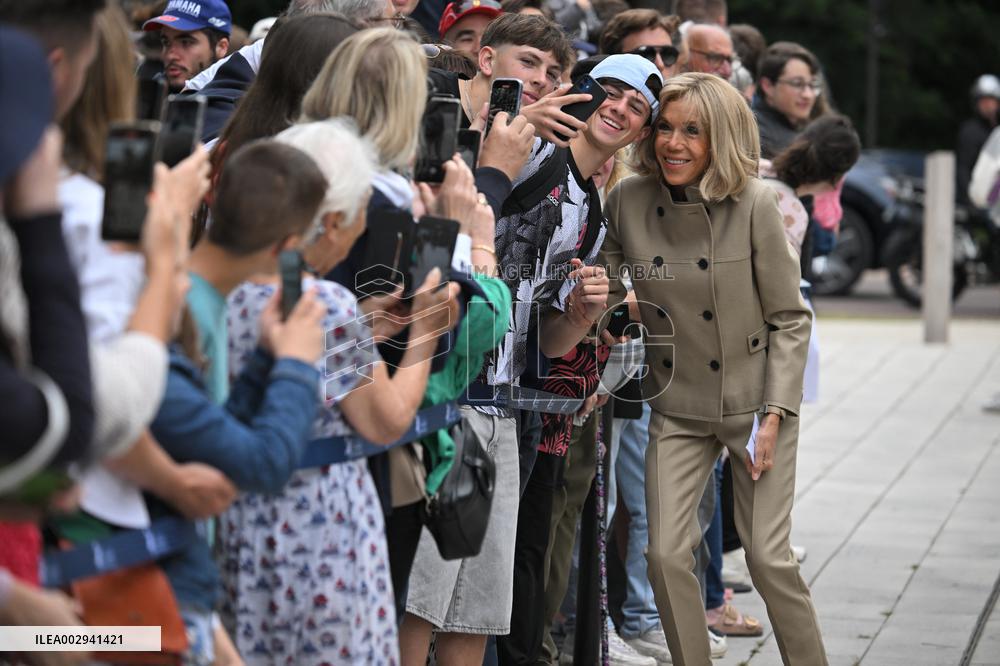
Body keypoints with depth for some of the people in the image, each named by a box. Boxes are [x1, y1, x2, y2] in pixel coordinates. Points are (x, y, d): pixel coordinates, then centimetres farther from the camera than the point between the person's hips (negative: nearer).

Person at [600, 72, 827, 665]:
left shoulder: (755, 204, -15)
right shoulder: (628, 201, -7)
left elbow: (790, 318, -9)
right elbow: (611, 290, 11)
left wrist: (774, 415, -14)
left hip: (755, 402, -3)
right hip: (677, 409, 3)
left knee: (769, 557, -4)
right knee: (666, 555, -3)